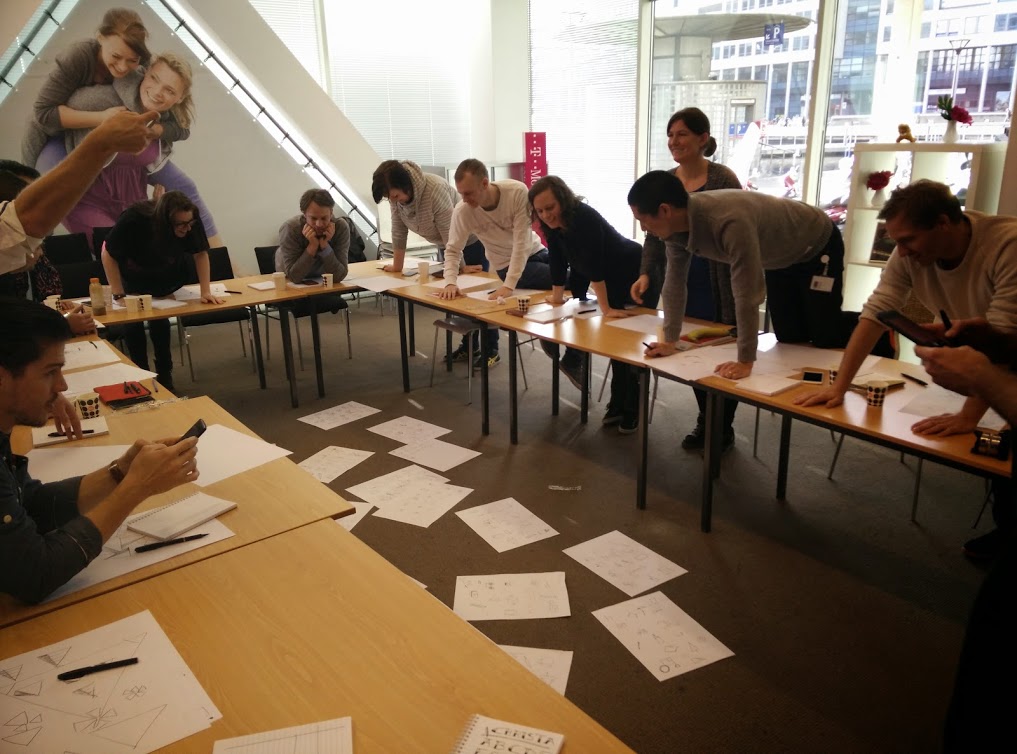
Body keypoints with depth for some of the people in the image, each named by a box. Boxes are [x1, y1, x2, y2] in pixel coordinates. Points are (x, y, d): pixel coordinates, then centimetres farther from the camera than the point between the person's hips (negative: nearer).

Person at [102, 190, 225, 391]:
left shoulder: (191, 221, -32)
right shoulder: (133, 219, -38)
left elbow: (200, 253, -20)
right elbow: (109, 254, -27)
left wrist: (206, 292, -28)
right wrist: (118, 295, -29)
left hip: (164, 279, 2)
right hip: (131, 276, -2)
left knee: (159, 321, -3)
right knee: (132, 322, -6)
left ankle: (165, 375, 14)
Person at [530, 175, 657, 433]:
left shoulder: (585, 218, -32)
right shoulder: (551, 225, -9)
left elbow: (595, 265, -35)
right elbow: (557, 260, 1)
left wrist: (605, 308, -36)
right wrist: (557, 296, 5)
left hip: (639, 277, -8)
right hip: (613, 282, 8)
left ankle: (632, 411, 6)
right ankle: (617, 406, 21)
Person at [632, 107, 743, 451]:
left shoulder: (723, 179, -10)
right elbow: (654, 234, 7)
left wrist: (735, 292, -15)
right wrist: (646, 273, -9)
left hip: (717, 287, -5)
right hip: (680, 286, 5)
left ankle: (724, 429, 22)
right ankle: (704, 422, 27)